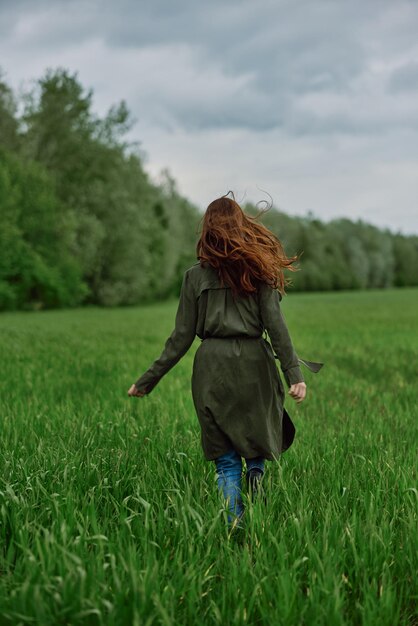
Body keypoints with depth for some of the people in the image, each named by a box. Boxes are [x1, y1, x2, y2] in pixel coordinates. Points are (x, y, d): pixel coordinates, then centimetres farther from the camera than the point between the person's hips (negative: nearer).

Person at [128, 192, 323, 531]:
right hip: (254, 364, 0)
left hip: (213, 367, 0)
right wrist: (294, 373, -8)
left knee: (226, 460, 9)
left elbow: (182, 337, 1)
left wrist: (148, 380, 8)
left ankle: (235, 526, 5)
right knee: (256, 446, 17)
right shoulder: (258, 270, 4)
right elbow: (276, 325, -6)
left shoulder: (196, 275, 3)